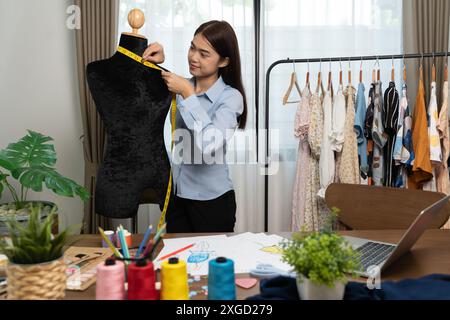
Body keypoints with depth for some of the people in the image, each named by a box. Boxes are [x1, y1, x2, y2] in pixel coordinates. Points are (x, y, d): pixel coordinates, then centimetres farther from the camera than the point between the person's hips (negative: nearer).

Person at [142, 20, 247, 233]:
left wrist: (188, 95, -25)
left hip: (211, 199, -5)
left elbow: (210, 146, -30)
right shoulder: (182, 86, 1)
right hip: (176, 193, 5)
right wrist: (157, 63, -3)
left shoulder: (230, 97, -15)